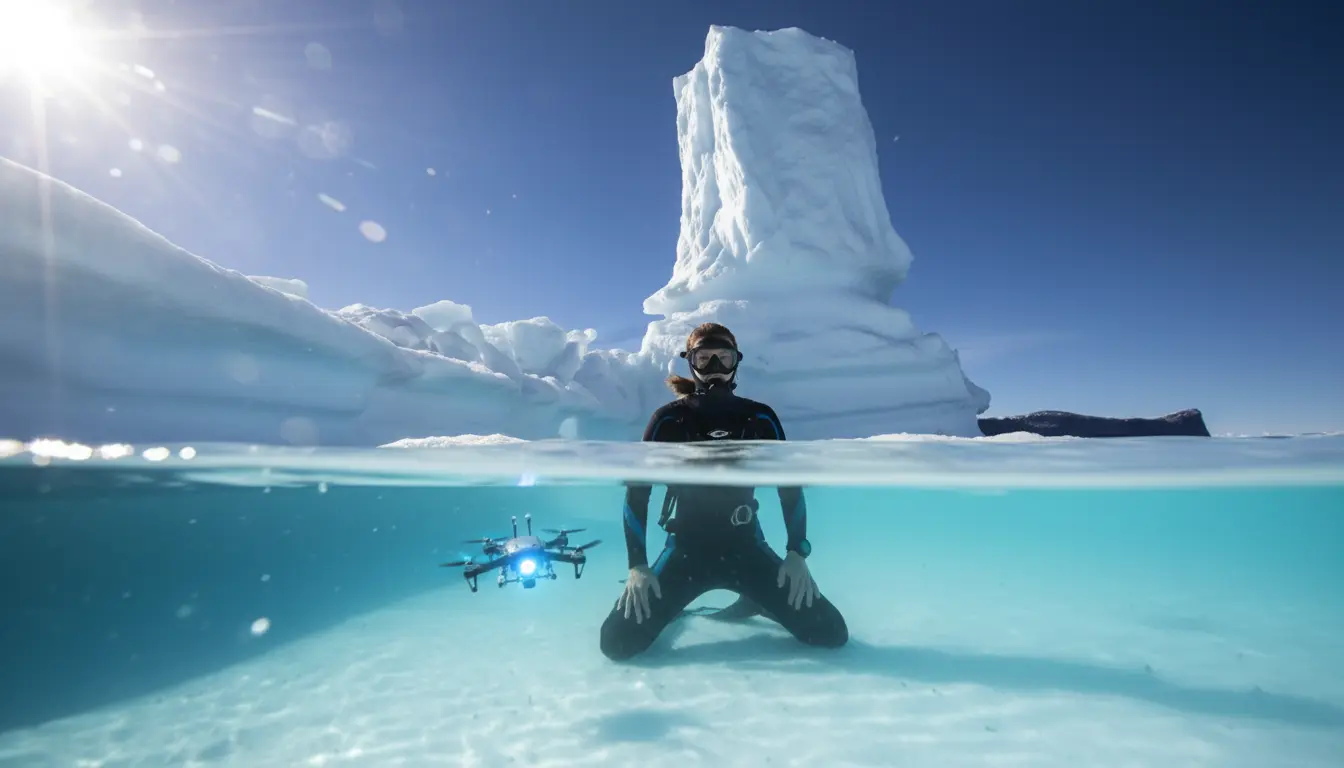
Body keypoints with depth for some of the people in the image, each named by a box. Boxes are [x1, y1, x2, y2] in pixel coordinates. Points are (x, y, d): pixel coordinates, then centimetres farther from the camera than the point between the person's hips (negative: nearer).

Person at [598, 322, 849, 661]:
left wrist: (797, 553, -8)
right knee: (618, 641, -16)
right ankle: (665, 606, 19)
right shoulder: (669, 420, -10)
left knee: (831, 633, -8)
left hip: (746, 548, 2)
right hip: (686, 549, -1)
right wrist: (637, 566, -13)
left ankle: (755, 601, 21)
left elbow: (790, 485, 2)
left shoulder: (760, 418, -5)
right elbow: (636, 491, -6)